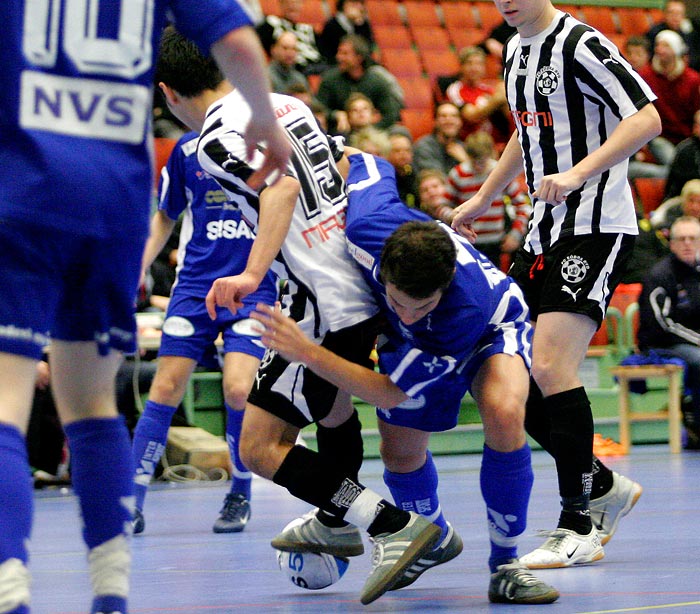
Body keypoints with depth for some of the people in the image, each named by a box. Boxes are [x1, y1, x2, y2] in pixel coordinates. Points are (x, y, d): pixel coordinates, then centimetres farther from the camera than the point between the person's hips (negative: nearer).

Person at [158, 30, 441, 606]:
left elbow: (282, 185, -28)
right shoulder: (286, 103, 13)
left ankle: (395, 526, -13)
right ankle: (336, 524, 53)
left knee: (260, 448, -5)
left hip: (324, 307, -9)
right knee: (332, 403, 33)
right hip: (367, 276, 9)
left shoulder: (216, 138, -11)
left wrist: (252, 274, -35)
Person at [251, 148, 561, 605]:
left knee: (504, 413, -34)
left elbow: (389, 392, -38)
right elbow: (369, 164, -14)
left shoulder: (470, 307, -47)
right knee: (400, 450, 8)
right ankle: (435, 540, 43)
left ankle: (506, 564, -19)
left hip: (490, 329, -5)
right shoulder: (369, 224, -40)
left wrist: (307, 353, -42)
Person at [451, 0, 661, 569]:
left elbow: (647, 119, -21)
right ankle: (603, 486, 18)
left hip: (597, 228, -9)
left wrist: (577, 174, -29)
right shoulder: (516, 51, 15)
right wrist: (482, 199, 35)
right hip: (544, 231, 9)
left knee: (550, 367, -18)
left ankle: (579, 526, -9)